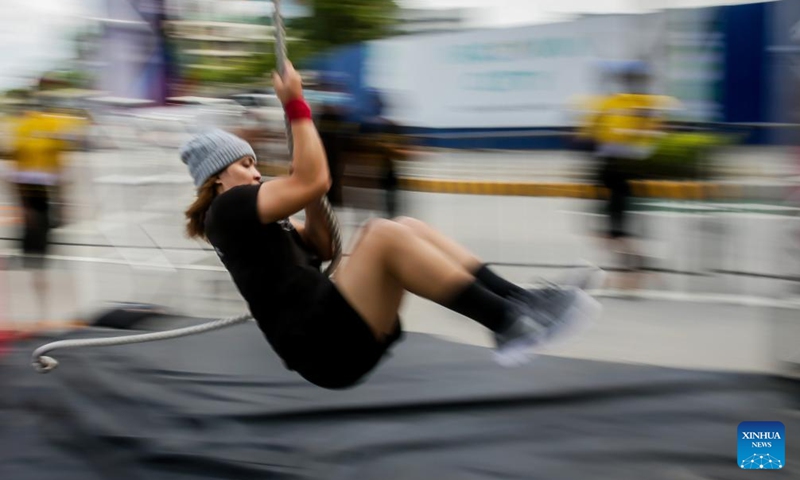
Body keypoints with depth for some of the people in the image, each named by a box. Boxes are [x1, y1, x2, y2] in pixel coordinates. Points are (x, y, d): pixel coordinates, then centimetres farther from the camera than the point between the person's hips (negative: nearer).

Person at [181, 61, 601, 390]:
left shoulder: (249, 219, 25)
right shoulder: (227, 208, -4)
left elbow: (322, 251, 28)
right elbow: (315, 181, -14)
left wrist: (310, 202, 14)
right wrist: (296, 107, -5)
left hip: (333, 332, 10)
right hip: (324, 347, -10)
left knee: (407, 227, 2)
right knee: (386, 234, -25)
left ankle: (520, 301, -10)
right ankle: (508, 323, -26)